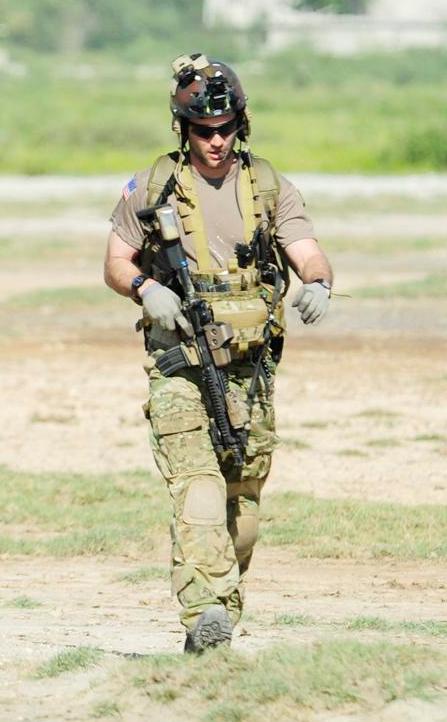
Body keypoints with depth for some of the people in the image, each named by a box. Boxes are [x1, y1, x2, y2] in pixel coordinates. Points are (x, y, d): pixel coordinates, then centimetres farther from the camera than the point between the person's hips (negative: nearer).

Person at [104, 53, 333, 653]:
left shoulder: (270, 188, 7)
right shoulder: (151, 188, 3)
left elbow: (307, 253, -3)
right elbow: (116, 263, 9)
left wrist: (318, 283, -27)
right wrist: (147, 289, -13)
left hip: (250, 366, 3)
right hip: (179, 364, -3)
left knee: (243, 499, 10)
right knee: (196, 485, -20)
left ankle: (226, 609, 27)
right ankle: (205, 612, -33)